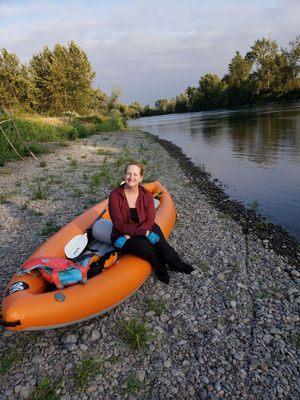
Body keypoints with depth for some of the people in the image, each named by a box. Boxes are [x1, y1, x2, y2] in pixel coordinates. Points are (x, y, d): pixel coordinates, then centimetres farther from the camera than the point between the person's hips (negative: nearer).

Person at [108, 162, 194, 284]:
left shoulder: (147, 195, -6)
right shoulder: (115, 196, -16)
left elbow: (150, 221, -10)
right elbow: (119, 225, -17)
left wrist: (131, 234, -23)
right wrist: (143, 232, -27)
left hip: (144, 231, 3)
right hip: (122, 237, -3)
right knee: (144, 245, -30)